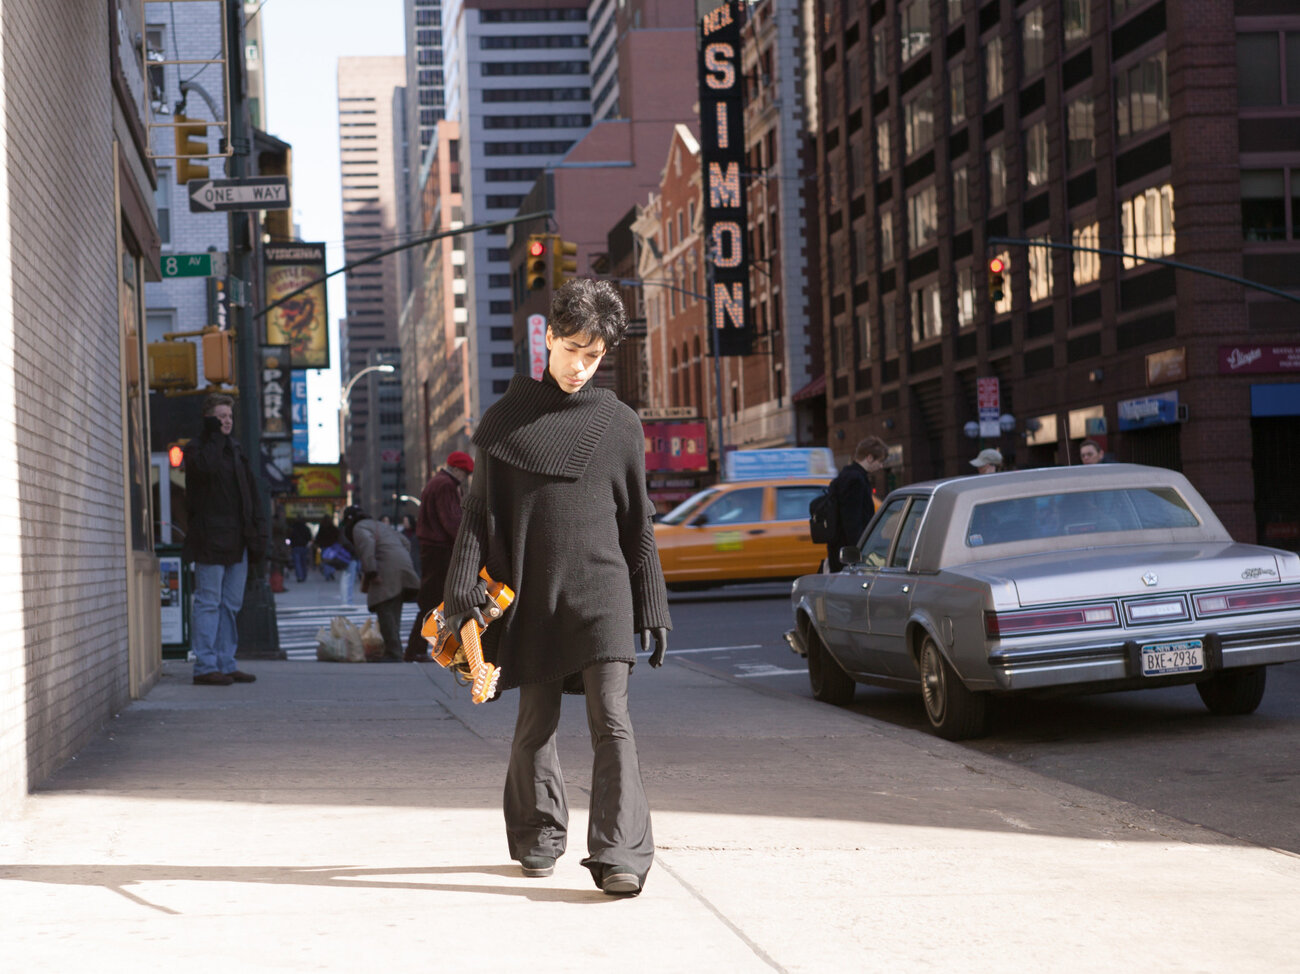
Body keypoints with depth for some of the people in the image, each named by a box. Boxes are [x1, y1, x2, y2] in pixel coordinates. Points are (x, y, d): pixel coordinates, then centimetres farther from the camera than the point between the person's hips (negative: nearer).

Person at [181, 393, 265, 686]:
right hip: (210, 538, -7)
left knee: (231, 604, 9)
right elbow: (207, 467, -26)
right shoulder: (196, 448, -2)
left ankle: (225, 664, 13)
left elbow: (251, 493, 20)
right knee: (208, 602, -7)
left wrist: (258, 531, 12)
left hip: (237, 539, 7)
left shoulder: (234, 449, 19)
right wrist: (214, 435, -13)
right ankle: (205, 667, -6)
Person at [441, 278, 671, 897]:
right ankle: (537, 839, 26)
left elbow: (639, 525, 11)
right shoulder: (506, 420, 7)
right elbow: (480, 514, 5)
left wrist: (653, 610, 8)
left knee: (611, 719, -12)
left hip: (601, 590, -1)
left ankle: (620, 855, -17)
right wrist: (462, 592, -4)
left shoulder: (619, 425, 8)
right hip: (531, 594, 1)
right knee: (535, 723, 7)